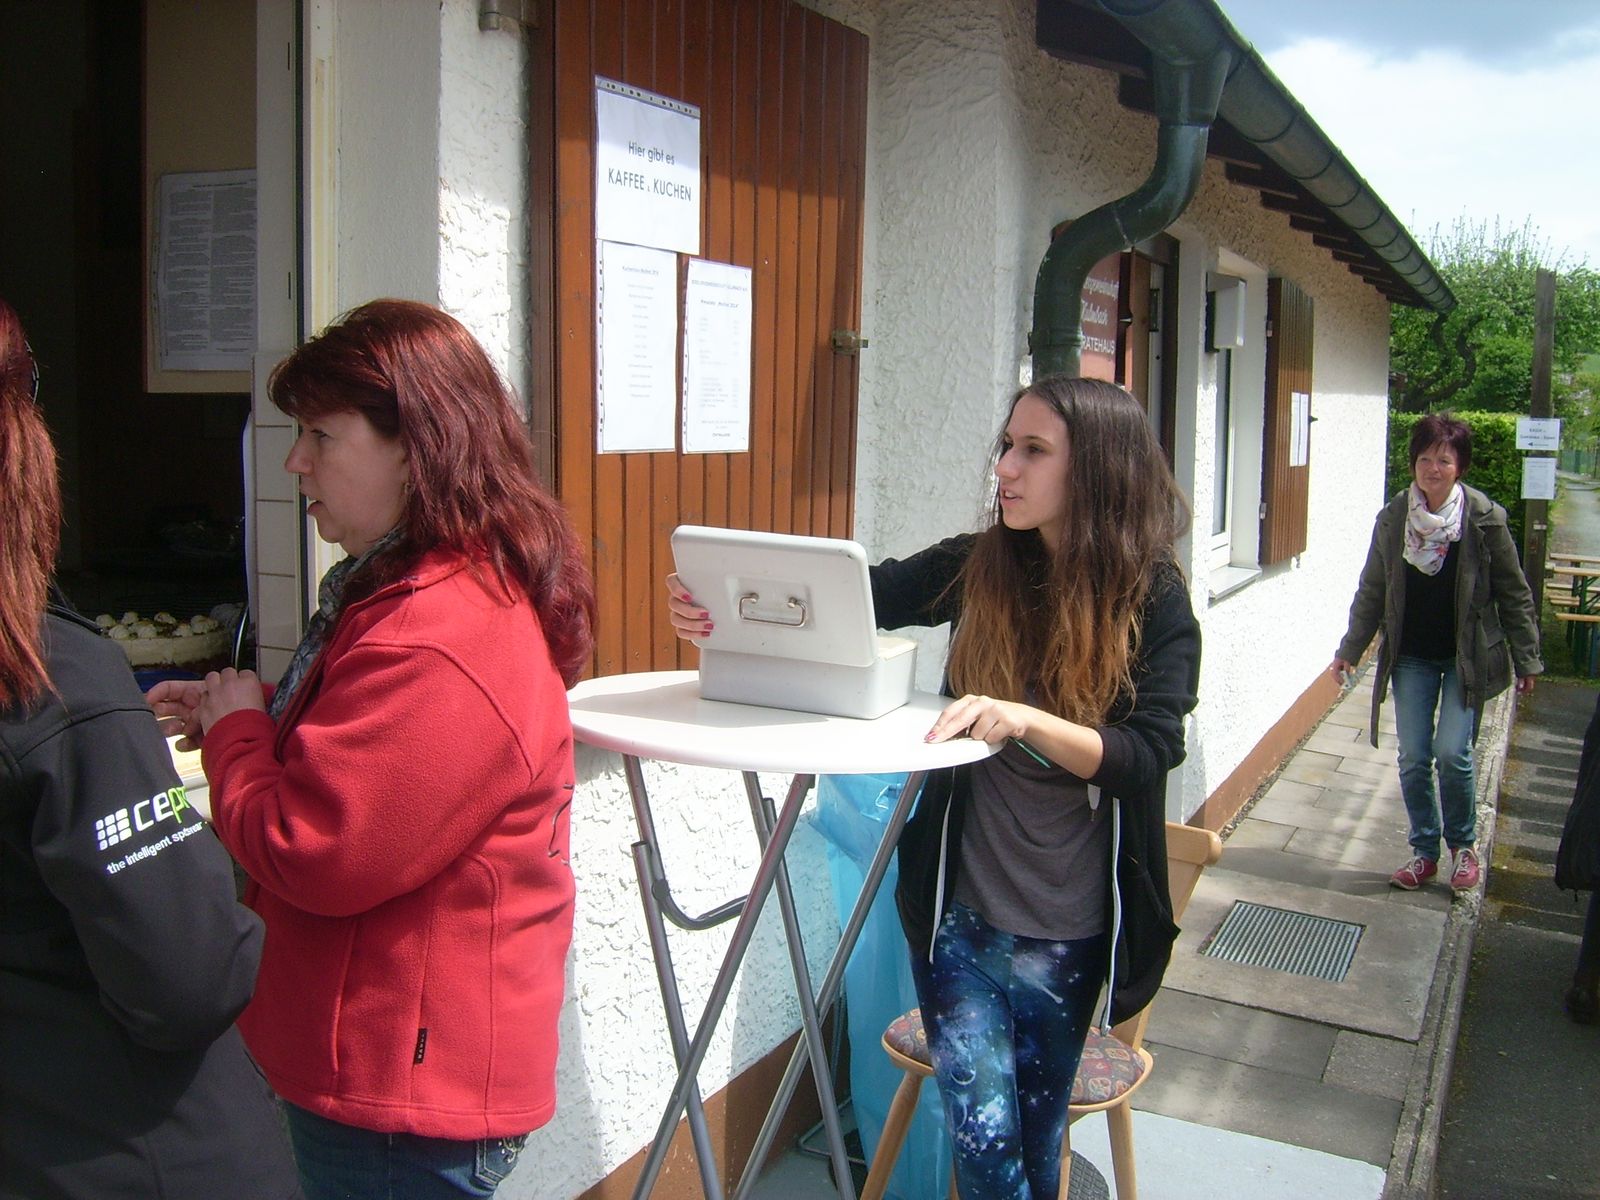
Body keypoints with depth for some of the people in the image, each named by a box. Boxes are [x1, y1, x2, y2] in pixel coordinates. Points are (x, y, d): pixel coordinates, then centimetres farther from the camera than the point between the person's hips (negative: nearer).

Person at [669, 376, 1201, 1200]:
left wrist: (1024, 720, -35)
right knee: (984, 1133, -1)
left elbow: (1150, 755, -18)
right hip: (958, 907, 1)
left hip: (1063, 927, -1)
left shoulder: (1154, 601, -10)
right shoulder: (979, 567, -4)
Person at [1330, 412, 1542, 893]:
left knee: (1452, 753, -9)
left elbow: (1513, 594, -2)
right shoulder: (1392, 519, -3)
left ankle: (1463, 844, 17)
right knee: (1413, 758, 3)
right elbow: (1372, 591, 6)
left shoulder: (1485, 519, -10)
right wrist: (1350, 649, 6)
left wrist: (1526, 658, 0)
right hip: (1411, 658, 3)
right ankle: (1424, 850, 22)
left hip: (1467, 658, -2)